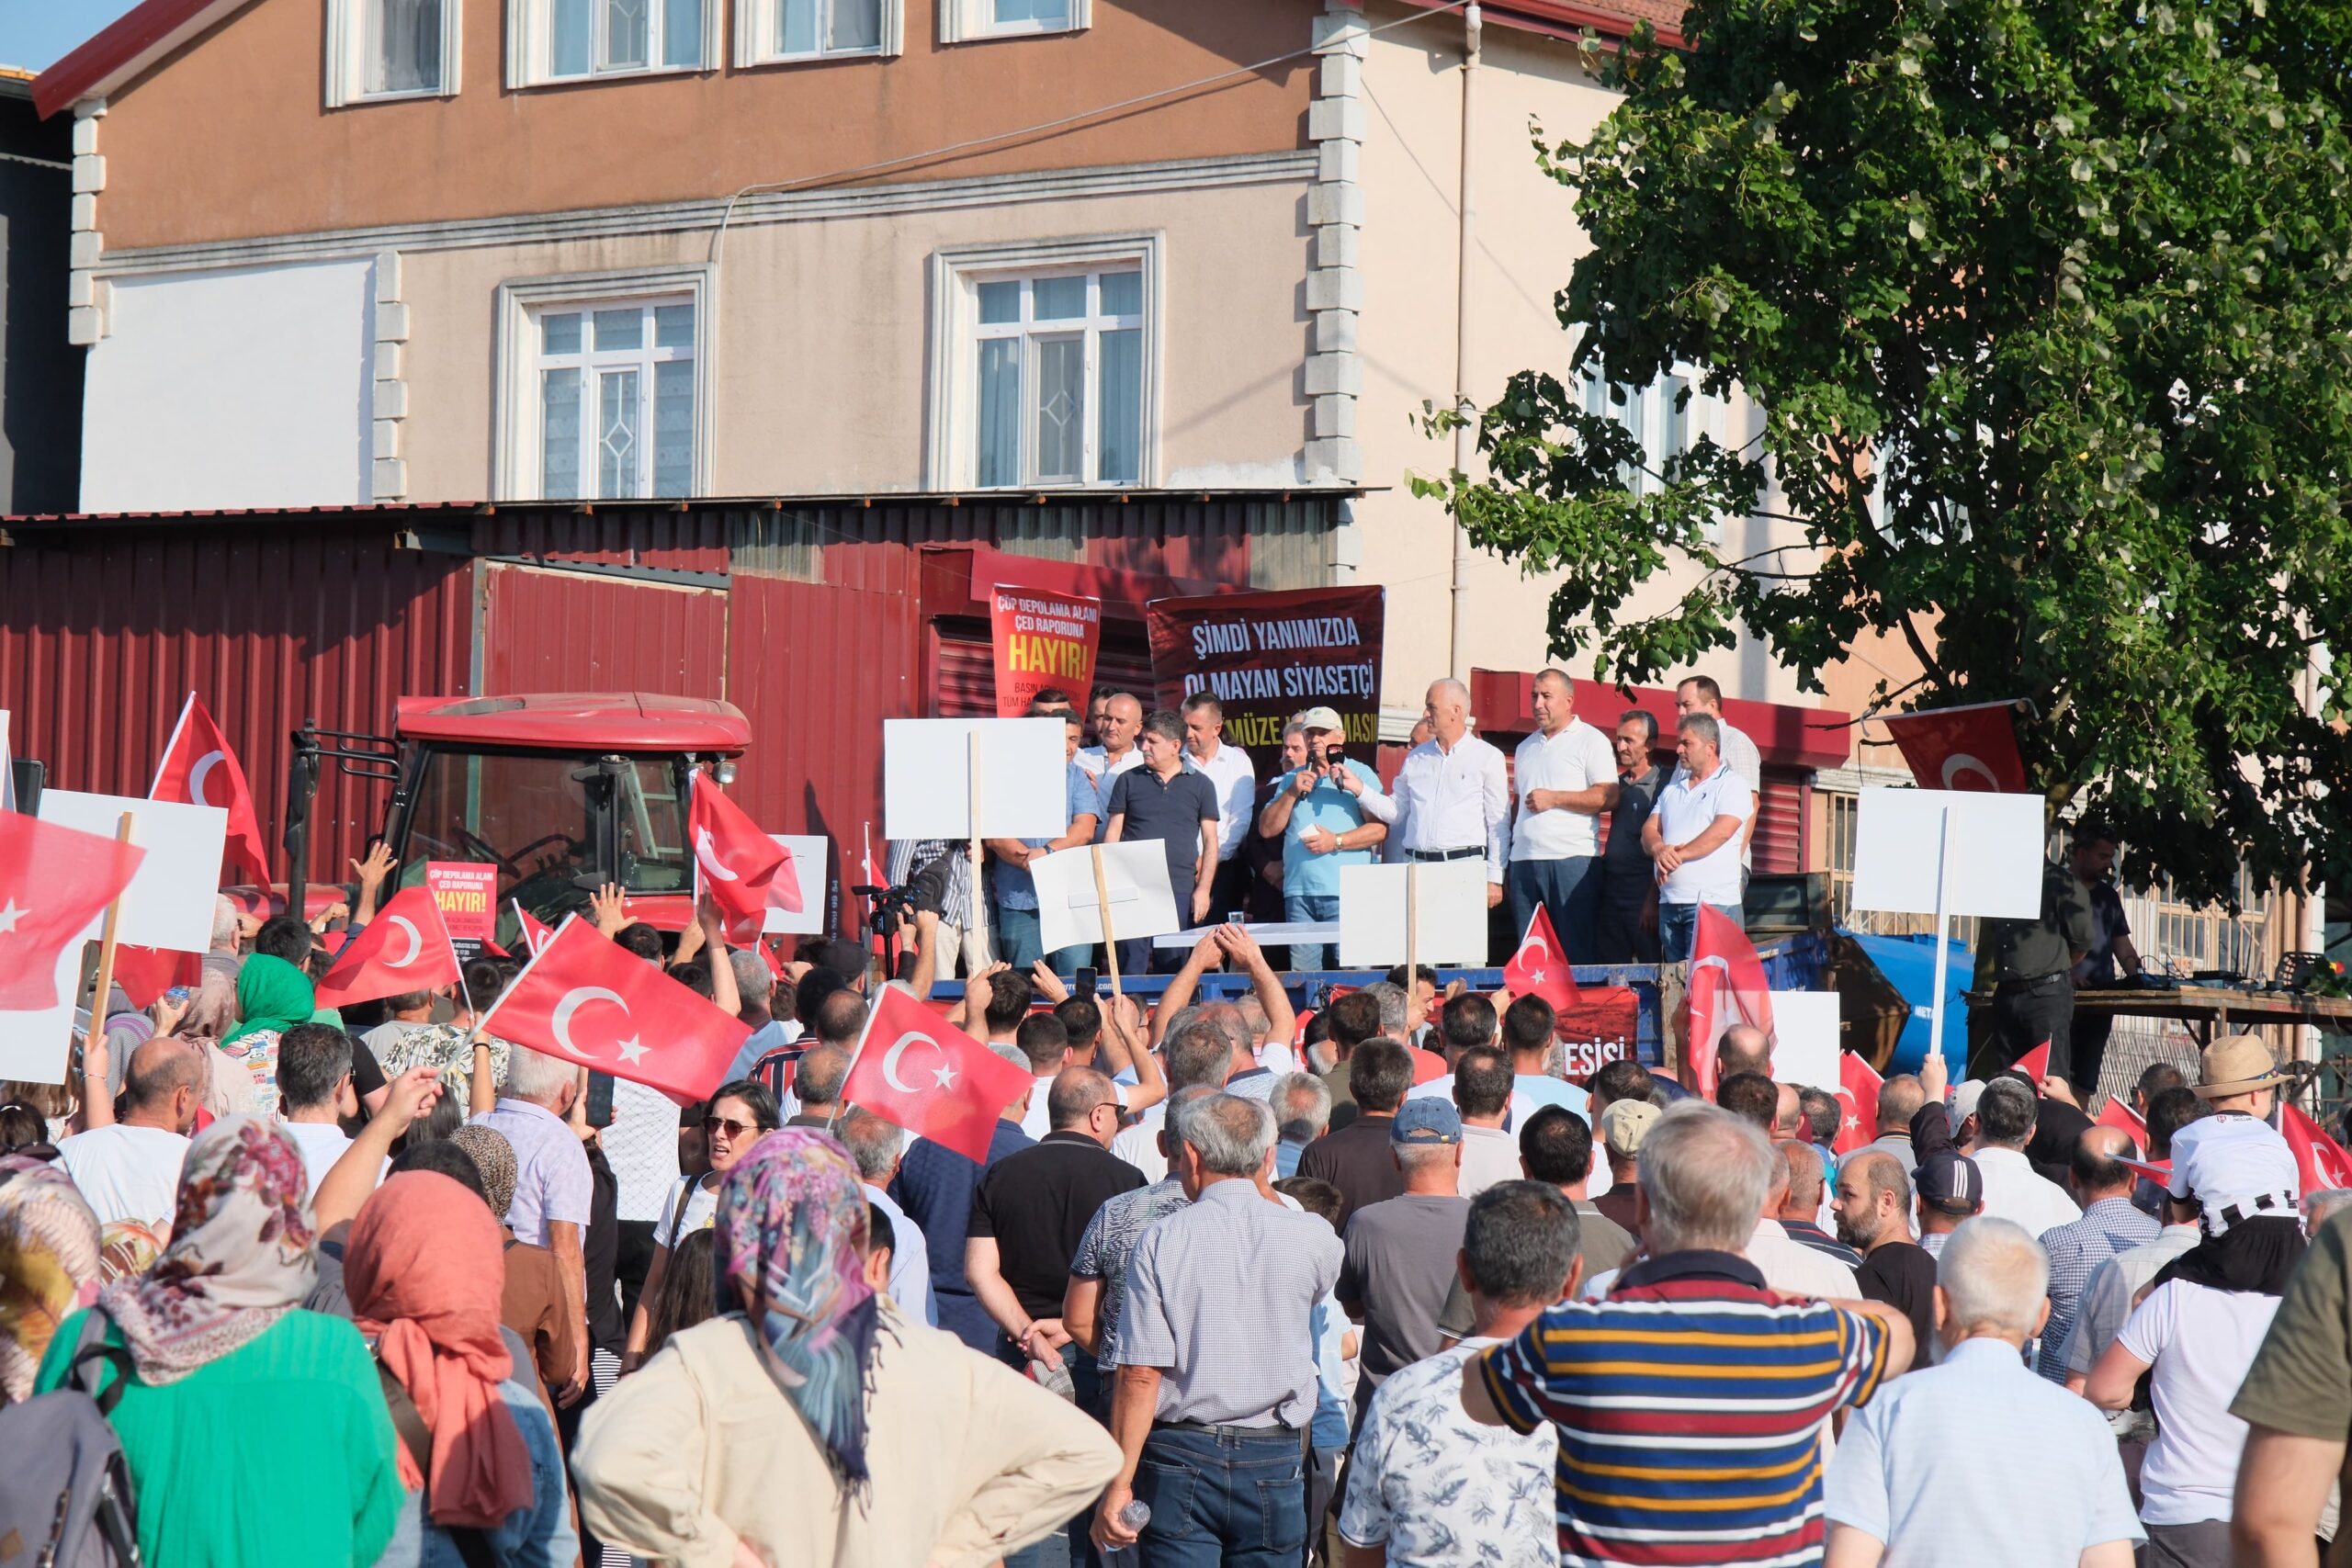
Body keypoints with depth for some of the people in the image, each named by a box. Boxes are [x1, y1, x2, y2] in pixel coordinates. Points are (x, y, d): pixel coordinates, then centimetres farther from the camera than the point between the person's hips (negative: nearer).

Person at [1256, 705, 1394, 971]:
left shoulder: (1360, 774, 7)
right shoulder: (1291, 779, 20)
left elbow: (1380, 829, -4)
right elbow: (1267, 829, 12)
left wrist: (1336, 842, -13)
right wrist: (1292, 793, 1)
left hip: (1344, 892, -4)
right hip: (1298, 892, 4)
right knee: (1301, 974, 1)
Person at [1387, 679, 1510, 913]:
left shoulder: (1487, 757, 5)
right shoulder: (1416, 758, 18)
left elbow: (1499, 823, 3)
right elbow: (1396, 810, 19)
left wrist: (1494, 878, -3)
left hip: (1465, 866, -4)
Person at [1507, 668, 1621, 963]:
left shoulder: (1590, 740, 0)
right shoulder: (1526, 747, 22)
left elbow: (1608, 797, -11)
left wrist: (1553, 798, -12)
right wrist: (1510, 836, 16)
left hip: (1572, 860, -7)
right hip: (1524, 861, 7)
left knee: (1578, 952, -7)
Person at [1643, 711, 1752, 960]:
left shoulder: (1732, 785, 2)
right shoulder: (1672, 789, 23)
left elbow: (1720, 833, -13)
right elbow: (1649, 829, 13)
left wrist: (1677, 856, -12)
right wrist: (1659, 849, -10)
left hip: (1713, 903, -7)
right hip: (1669, 902, 7)